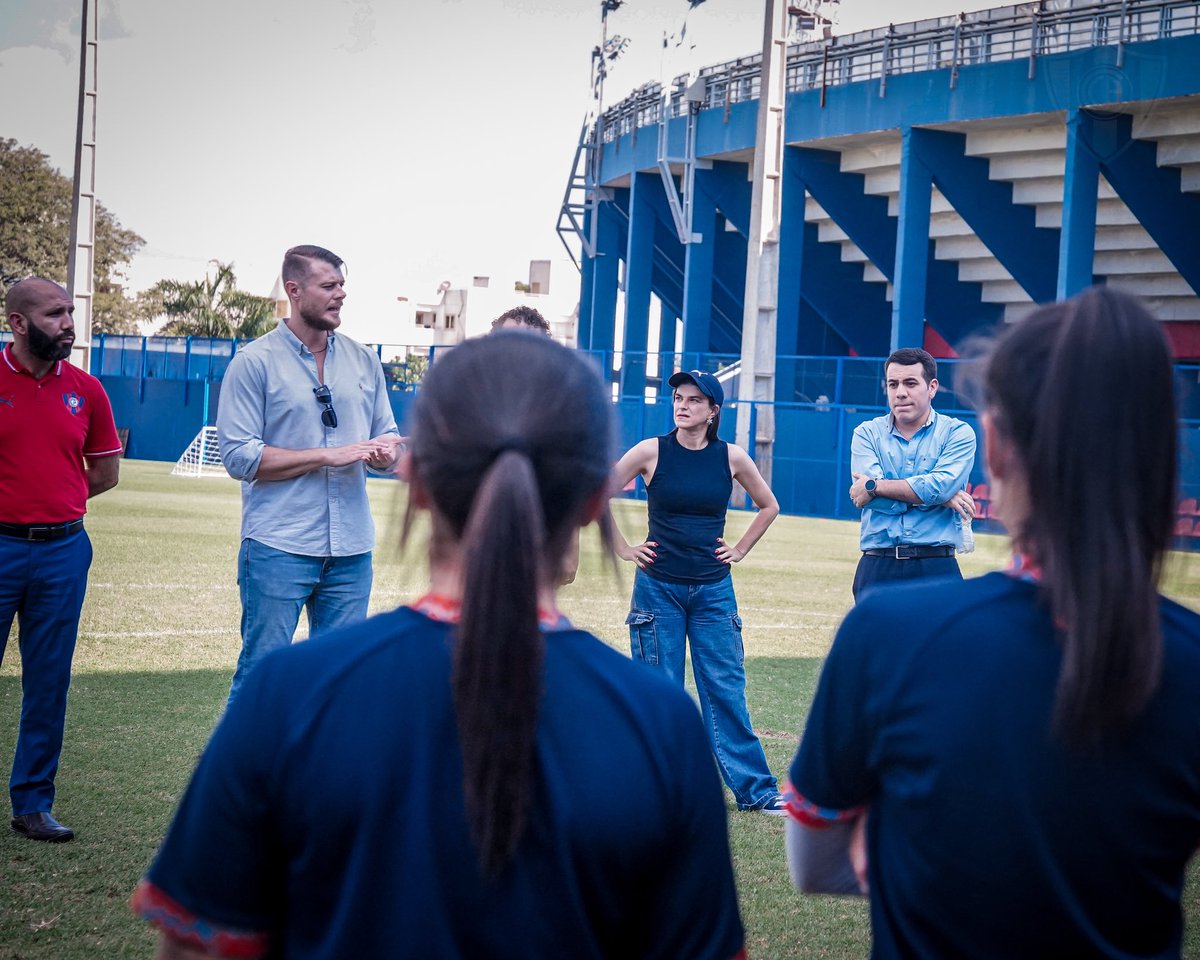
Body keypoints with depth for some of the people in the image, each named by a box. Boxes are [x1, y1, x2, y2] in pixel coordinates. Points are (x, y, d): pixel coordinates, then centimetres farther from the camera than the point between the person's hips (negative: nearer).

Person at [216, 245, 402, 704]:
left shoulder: (364, 361, 11)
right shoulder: (254, 363, -4)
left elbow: (387, 438, 17)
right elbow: (239, 456, -10)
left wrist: (384, 453, -9)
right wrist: (327, 455, -15)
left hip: (351, 548, 5)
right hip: (277, 548, -5)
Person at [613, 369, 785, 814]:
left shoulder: (731, 457, 0)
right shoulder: (651, 452, -6)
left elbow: (769, 506, 15)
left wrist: (739, 550, 7)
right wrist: (624, 549, 0)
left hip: (714, 589, 1)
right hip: (658, 588, -1)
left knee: (726, 689, 2)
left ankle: (755, 789, 6)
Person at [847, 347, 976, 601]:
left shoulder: (957, 433, 5)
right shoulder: (867, 434, 9)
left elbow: (942, 484, -13)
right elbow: (873, 499, -7)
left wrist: (875, 486, -8)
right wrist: (940, 497, -9)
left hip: (936, 570, -2)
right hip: (877, 569, 2)